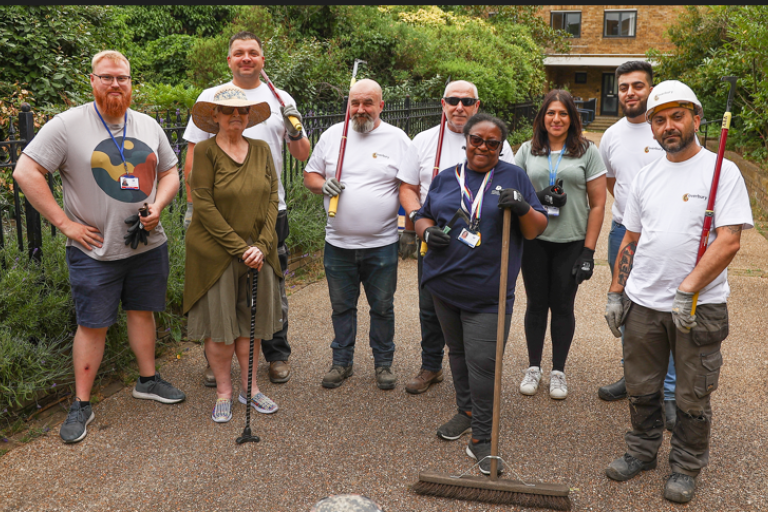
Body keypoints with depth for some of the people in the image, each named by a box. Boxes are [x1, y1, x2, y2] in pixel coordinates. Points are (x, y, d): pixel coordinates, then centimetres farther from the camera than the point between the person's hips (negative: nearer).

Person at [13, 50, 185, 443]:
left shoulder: (148, 126, 7)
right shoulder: (68, 124, -9)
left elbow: (170, 173, 15)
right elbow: (26, 172, -11)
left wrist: (157, 207, -5)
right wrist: (64, 223, -14)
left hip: (148, 245, 5)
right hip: (95, 250, -4)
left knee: (143, 311, 16)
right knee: (93, 325, 2)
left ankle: (148, 381, 34)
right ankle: (81, 405, 16)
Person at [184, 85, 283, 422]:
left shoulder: (261, 150, 6)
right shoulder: (205, 151, -7)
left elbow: (272, 199, 4)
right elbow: (204, 206, -12)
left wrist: (262, 245, -9)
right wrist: (240, 248, -15)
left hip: (257, 252, 4)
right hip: (216, 253, -4)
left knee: (251, 321, 12)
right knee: (220, 324, 5)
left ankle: (249, 388, 26)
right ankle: (223, 393, 21)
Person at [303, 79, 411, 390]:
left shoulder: (397, 139, 0)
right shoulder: (332, 135, 6)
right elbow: (310, 175, 12)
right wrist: (322, 185, -10)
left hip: (382, 244, -2)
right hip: (338, 244, 2)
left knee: (382, 307, 10)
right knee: (341, 306, 13)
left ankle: (383, 362, 27)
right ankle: (342, 361, 29)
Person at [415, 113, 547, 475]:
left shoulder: (513, 176, 2)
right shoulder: (446, 178, 11)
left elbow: (535, 230, 1)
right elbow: (423, 217, 17)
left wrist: (523, 209, -20)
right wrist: (427, 231, -6)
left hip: (488, 290, -4)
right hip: (445, 283, 4)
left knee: (482, 361, -7)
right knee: (458, 352, 18)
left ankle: (481, 438, 5)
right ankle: (466, 411, 38)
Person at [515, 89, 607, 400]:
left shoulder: (587, 151, 2)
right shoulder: (527, 150, 8)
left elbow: (597, 204, 0)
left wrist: (588, 251, -6)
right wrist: (537, 198, -12)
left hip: (571, 242, -1)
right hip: (534, 240, 2)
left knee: (562, 305, 6)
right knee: (536, 303, 9)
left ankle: (558, 371, 21)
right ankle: (533, 367, 23)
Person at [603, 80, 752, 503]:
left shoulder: (721, 171, -7)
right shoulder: (646, 176, 9)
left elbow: (729, 241, -16)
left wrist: (687, 292, -20)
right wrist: (615, 293, 11)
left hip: (700, 307, -4)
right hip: (643, 304, 5)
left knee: (692, 397, 9)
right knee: (641, 388, 16)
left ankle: (686, 468, 29)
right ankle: (642, 451, 37)